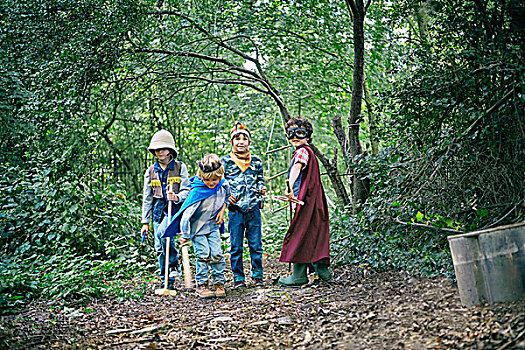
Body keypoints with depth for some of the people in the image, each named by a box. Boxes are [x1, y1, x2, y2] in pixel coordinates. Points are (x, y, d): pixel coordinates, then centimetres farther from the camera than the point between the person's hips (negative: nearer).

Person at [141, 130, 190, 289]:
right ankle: (168, 282, 13)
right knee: (160, 248, 1)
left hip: (176, 208, -4)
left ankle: (174, 264, -11)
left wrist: (177, 197, -24)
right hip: (159, 211, 4)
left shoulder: (180, 167, 2)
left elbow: (187, 190, -1)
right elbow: (147, 198, 11)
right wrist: (145, 222, 8)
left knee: (162, 232, -31)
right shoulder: (151, 171, 10)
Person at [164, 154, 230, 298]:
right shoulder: (197, 191, -27)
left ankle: (219, 283, 8)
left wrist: (222, 210, 1)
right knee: (203, 254, -10)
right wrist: (185, 235, -19)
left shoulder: (223, 185, -11)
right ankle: (201, 285, 3)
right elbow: (186, 213, -24)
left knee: (217, 254, -5)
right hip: (197, 227, -4)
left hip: (213, 226, 4)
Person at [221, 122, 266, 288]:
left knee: (256, 244, 4)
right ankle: (238, 277, 12)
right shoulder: (226, 161, 3)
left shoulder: (256, 161, 10)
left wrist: (262, 189, 1)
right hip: (235, 208, -2)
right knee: (236, 246, 2)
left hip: (254, 208, 2)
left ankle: (257, 275, 15)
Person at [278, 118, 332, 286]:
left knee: (300, 234, -6)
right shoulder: (307, 151, 21)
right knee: (315, 233, 13)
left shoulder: (302, 151, -12)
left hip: (306, 200, -10)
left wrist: (290, 185, -49)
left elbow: (297, 167, -32)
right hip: (313, 200, 10)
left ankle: (299, 274, -2)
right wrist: (291, 187, 44)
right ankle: (322, 269, 17)